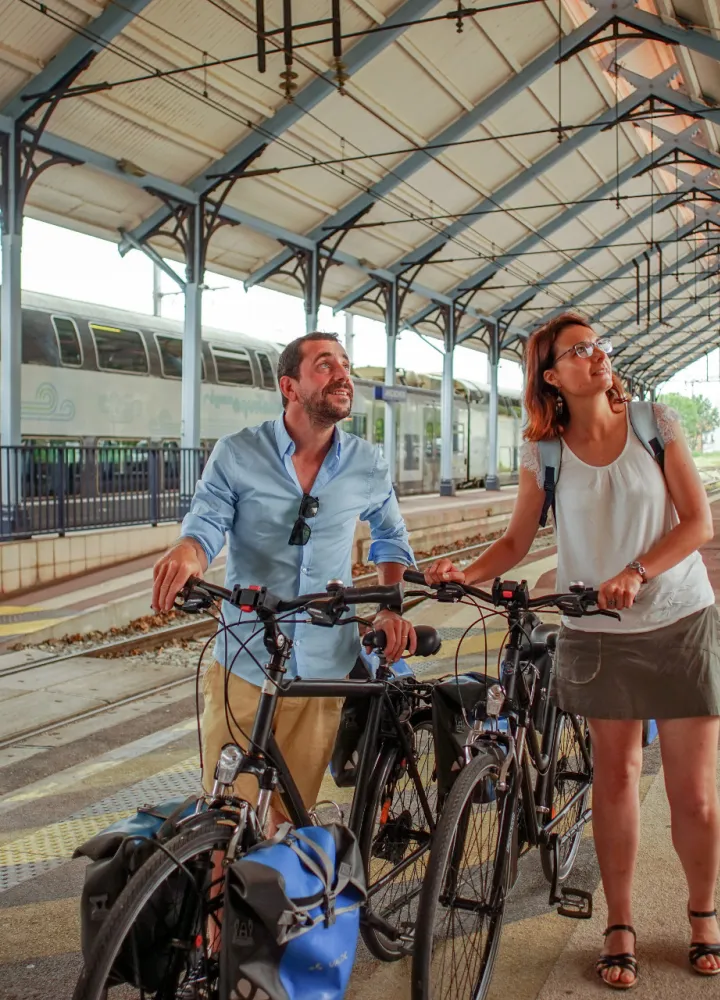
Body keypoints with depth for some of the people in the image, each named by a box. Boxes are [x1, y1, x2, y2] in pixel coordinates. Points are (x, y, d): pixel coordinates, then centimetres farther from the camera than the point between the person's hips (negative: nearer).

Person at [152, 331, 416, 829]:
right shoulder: (237, 454, -3)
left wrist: (391, 607, 4)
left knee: (290, 820, 9)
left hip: (323, 673, 2)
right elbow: (204, 527, -7)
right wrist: (186, 554, -31)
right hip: (244, 668, -2)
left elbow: (391, 537, 19)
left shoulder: (369, 465, 4)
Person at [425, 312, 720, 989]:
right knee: (614, 778, 10)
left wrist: (637, 572, -18)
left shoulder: (654, 422, -3)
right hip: (599, 635, 1)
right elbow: (518, 539, 3)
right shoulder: (544, 453, -1)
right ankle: (620, 927, 25)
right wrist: (467, 574, -16)